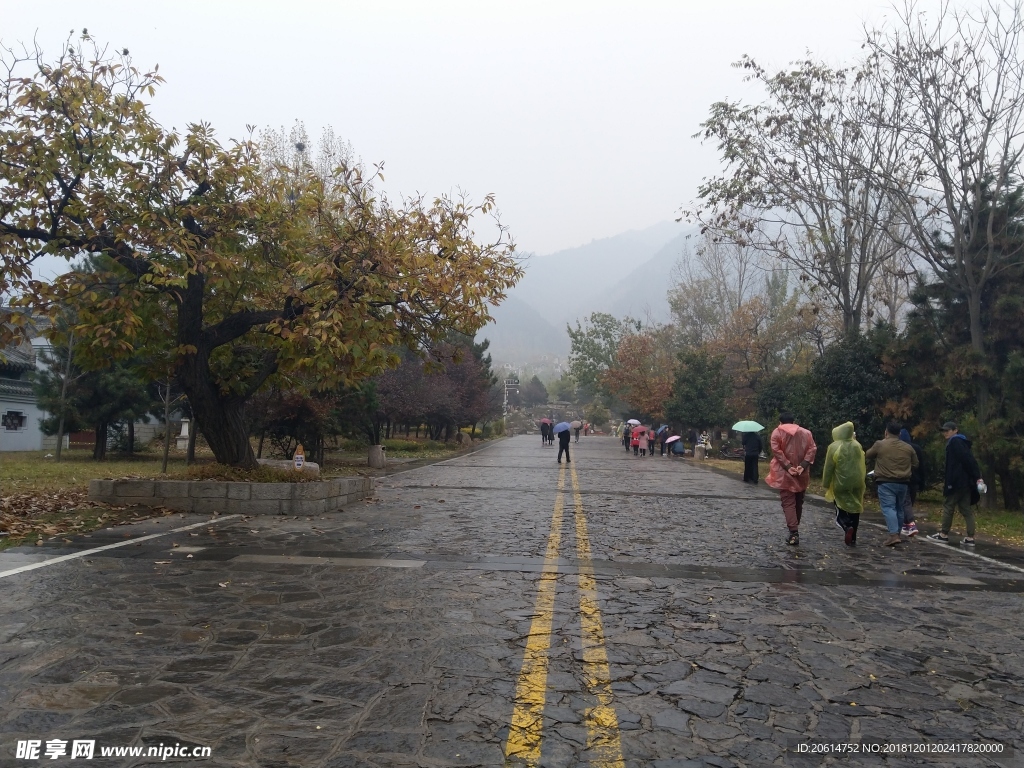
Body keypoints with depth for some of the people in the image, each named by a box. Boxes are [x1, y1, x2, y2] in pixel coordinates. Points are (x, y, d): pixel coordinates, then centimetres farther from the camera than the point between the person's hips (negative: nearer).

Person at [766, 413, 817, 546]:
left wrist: (787, 466, -15)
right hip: (801, 473, 4)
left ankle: (794, 533, -16)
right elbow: (812, 449, -3)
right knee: (798, 502, 17)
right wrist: (803, 465, -11)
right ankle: (795, 530, 26)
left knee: (788, 502, -4)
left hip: (785, 473, -4)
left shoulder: (777, 432, 0)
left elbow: (776, 450, -13)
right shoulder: (806, 432, 10)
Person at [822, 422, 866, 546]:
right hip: (856, 484, 3)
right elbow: (861, 464, 13)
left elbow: (828, 469, -8)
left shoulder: (834, 447, -11)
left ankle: (846, 527, -19)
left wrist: (826, 485, -1)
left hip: (840, 484, -3)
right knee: (854, 509, 11)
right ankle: (853, 539, 13)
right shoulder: (857, 446, 1)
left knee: (841, 509, 9)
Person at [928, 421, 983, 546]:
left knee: (948, 506, 0)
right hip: (965, 481, 10)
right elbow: (969, 459, 17)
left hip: (957, 481, -10)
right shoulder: (961, 442, 19)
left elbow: (967, 459, -20)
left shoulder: (955, 442, -11)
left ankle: (944, 534, 8)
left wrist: (977, 477, -22)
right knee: (966, 508, 7)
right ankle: (970, 538, 5)